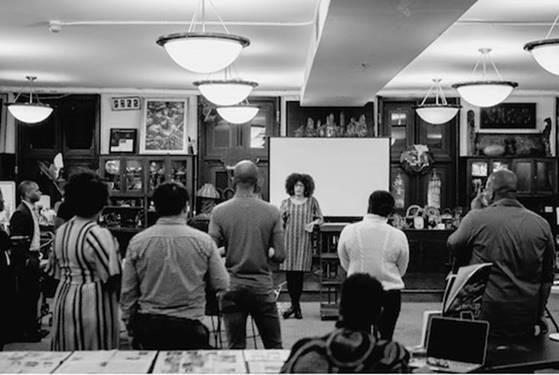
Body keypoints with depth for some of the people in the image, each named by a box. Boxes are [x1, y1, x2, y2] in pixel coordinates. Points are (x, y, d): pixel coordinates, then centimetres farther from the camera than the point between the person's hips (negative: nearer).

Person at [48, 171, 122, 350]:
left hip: (64, 299, 8)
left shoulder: (62, 231, 7)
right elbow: (112, 278, -18)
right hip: (92, 306, -8)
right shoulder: (98, 234, -17)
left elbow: (56, 272, 14)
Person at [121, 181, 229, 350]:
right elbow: (222, 285, 0)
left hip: (147, 325, 2)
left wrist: (129, 322, 18)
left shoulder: (137, 242, -1)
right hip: (188, 326, -2)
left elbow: (128, 291, 3)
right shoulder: (203, 241, -5)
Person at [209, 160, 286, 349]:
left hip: (232, 286, 0)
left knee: (235, 347, 9)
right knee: (274, 347, 11)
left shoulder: (219, 211, -6)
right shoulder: (272, 212, -5)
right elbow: (279, 255, -6)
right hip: (262, 286, 0)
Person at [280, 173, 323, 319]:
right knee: (289, 273, -2)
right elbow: (280, 223, 13)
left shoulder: (312, 202, 7)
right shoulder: (286, 203, 9)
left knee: (299, 273, -3)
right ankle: (295, 305, 12)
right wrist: (281, 216, -9)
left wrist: (313, 223, -7)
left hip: (304, 241, -1)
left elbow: (320, 218, 13)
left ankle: (295, 304, 10)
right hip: (288, 240, 1)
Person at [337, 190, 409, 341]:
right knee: (385, 337, 8)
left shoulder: (349, 231, -9)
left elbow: (345, 263, 4)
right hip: (390, 293, 0)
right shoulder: (398, 236, -9)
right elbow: (402, 269, 4)